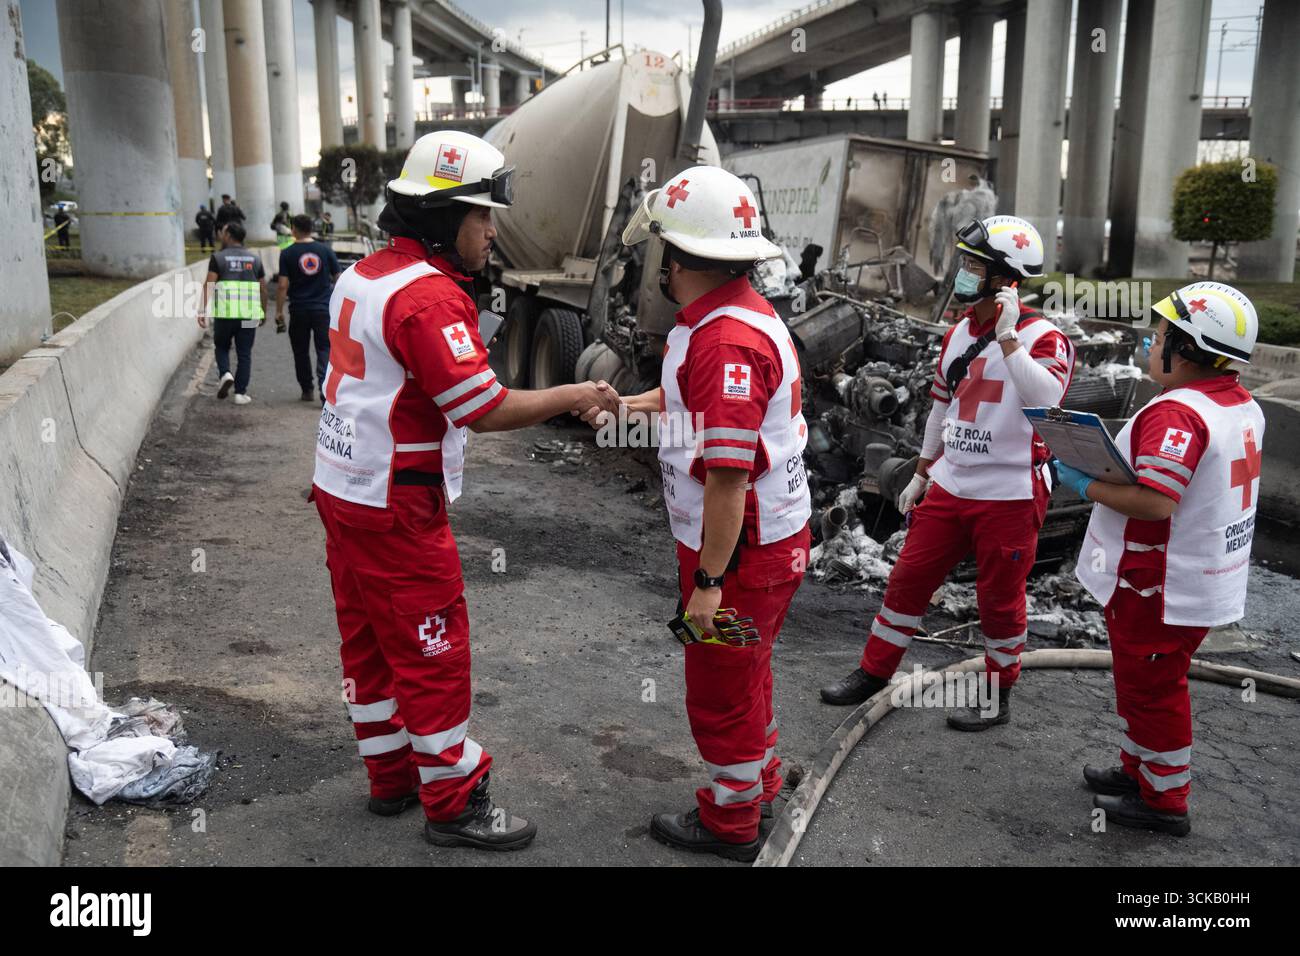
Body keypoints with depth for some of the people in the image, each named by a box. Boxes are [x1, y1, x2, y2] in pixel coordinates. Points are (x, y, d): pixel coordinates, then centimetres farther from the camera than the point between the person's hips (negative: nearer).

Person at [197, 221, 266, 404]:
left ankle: (225, 374, -4)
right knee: (244, 354, 7)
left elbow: (209, 284, -9)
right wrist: (264, 312, 22)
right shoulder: (255, 259, 9)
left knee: (221, 347, 19)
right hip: (249, 314, 2)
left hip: (224, 313, -2)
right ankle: (240, 393, 5)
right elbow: (263, 288, 12)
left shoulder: (218, 257, 0)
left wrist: (203, 310, -9)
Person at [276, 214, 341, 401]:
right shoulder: (325, 250, 1)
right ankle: (325, 389, -18)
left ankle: (307, 390, 21)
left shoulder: (287, 254, -3)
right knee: (325, 350, 0)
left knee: (301, 351, 14)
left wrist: (279, 311, 0)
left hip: (299, 310, 0)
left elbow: (282, 285, -7)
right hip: (324, 309, 0)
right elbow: (338, 279, 5)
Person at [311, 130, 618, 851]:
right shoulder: (430, 297, -21)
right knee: (433, 653, 2)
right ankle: (453, 805, 16)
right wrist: (573, 397, -12)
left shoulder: (361, 276, 9)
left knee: (368, 642, 18)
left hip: (340, 491, 10)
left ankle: (391, 776, 34)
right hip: (395, 508, -10)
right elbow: (486, 411, -22)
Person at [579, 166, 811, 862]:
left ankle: (730, 823, 28)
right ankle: (758, 785, 45)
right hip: (771, 538, 10)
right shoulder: (740, 312, 6)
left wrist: (709, 582, -24)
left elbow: (728, 474, -29)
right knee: (745, 673, 26)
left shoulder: (726, 340, -28)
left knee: (722, 689, 9)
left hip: (740, 550, -10)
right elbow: (691, 396, 25)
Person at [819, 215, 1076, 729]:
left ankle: (998, 696, 27)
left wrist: (1007, 335, -30)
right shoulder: (959, 332, 8)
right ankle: (874, 672, 26)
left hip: (1009, 495, -6)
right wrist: (921, 475, 21)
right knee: (907, 578, 10)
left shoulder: (1042, 336, -12)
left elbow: (1046, 401, -31)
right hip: (949, 487, 6)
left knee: (1000, 600, 7)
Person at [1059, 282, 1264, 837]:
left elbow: (1155, 502, -33)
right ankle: (1140, 769, 40)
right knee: (1145, 683, 24)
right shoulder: (1242, 405, 6)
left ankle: (1164, 801, 22)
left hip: (1161, 588, -10)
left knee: (1151, 689, 7)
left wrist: (1088, 486, -20)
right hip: (1208, 578, 10)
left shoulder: (1176, 413, -26)